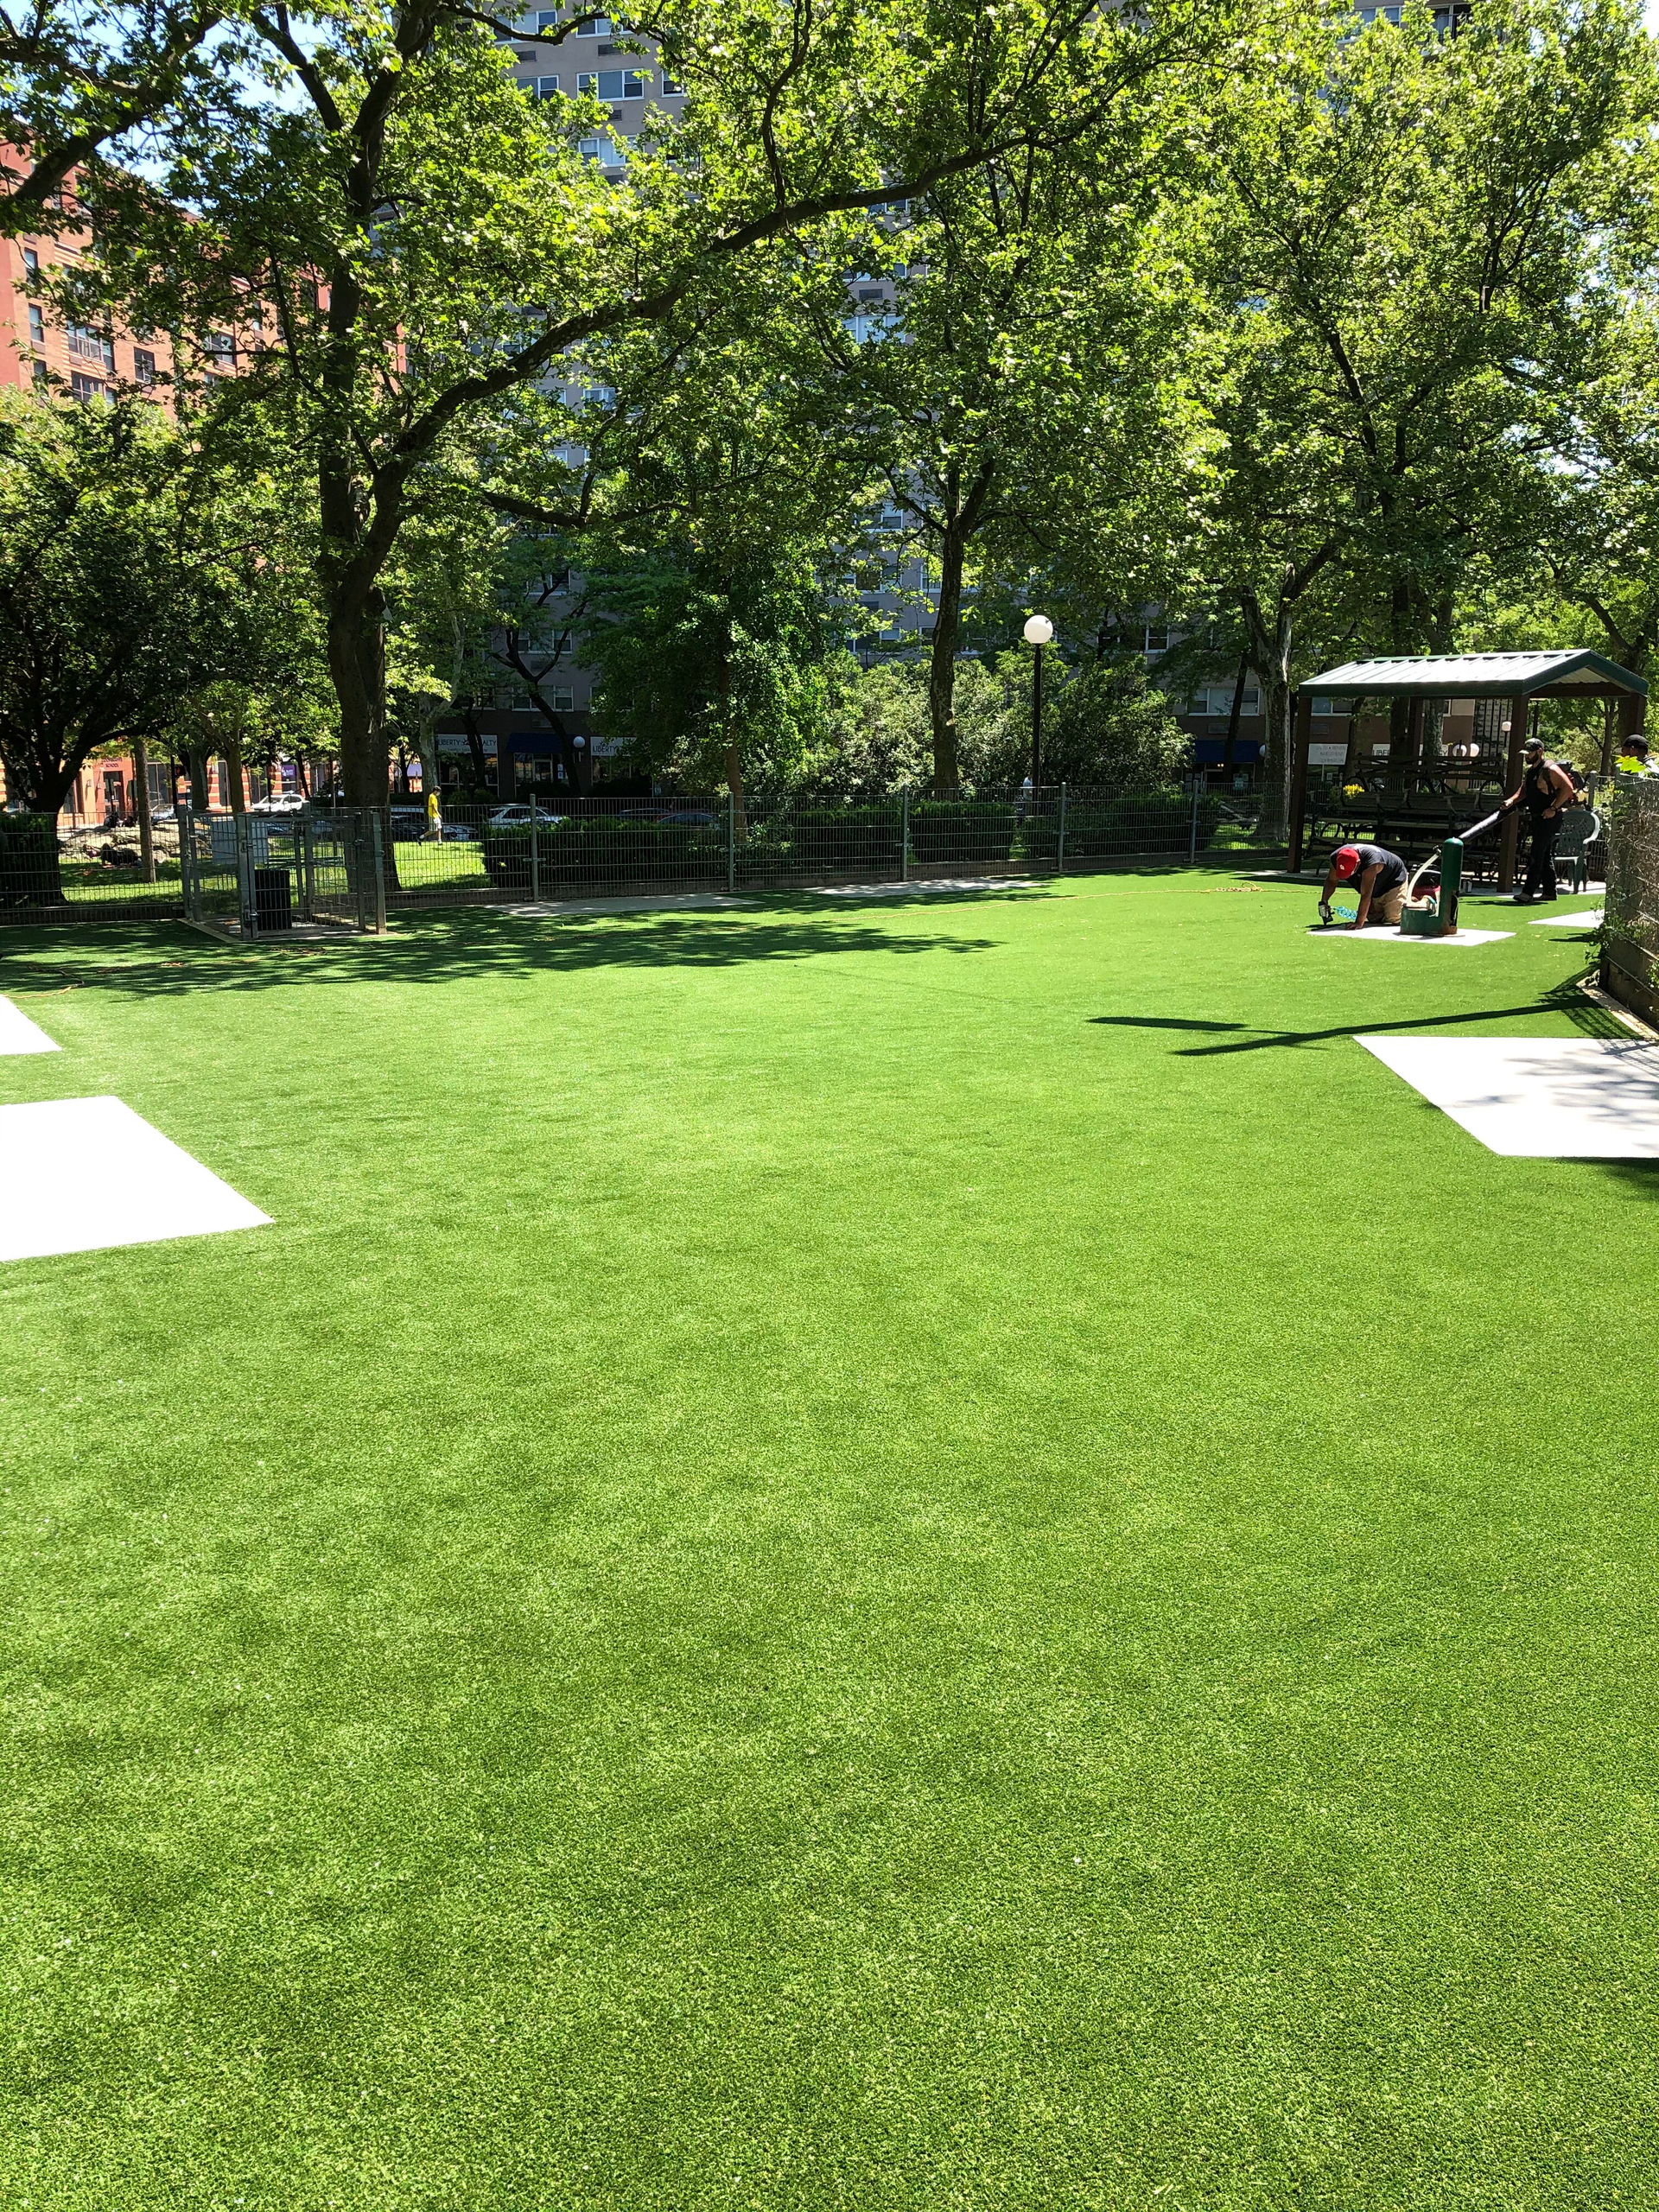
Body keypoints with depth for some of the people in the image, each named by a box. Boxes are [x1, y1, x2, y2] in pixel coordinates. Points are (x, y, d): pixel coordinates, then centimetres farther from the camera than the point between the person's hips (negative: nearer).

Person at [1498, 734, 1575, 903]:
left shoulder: (1550, 769, -15)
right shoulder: (1530, 770, 14)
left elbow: (1567, 788, -19)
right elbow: (1524, 791, 19)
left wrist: (1553, 808, -20)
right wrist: (1511, 801, 0)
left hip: (1549, 818, -10)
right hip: (1538, 818, 10)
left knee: (1536, 854, -15)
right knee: (1545, 855, 14)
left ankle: (1528, 893, -20)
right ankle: (1549, 891, 22)